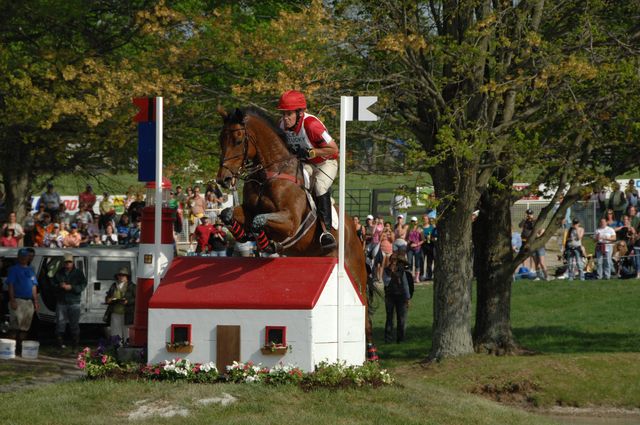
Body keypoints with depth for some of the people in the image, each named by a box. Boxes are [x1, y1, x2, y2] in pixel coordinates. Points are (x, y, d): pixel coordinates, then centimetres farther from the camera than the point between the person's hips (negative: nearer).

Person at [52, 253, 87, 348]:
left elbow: (83, 285, -3)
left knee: (74, 323, -1)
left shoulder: (78, 273, 2)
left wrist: (71, 287, -16)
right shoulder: (59, 273, 9)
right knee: (60, 322, 1)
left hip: (74, 302, -2)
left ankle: (76, 343, 5)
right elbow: (52, 284, 11)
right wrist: (59, 286, -11)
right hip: (61, 301, 2)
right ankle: (60, 343, 8)